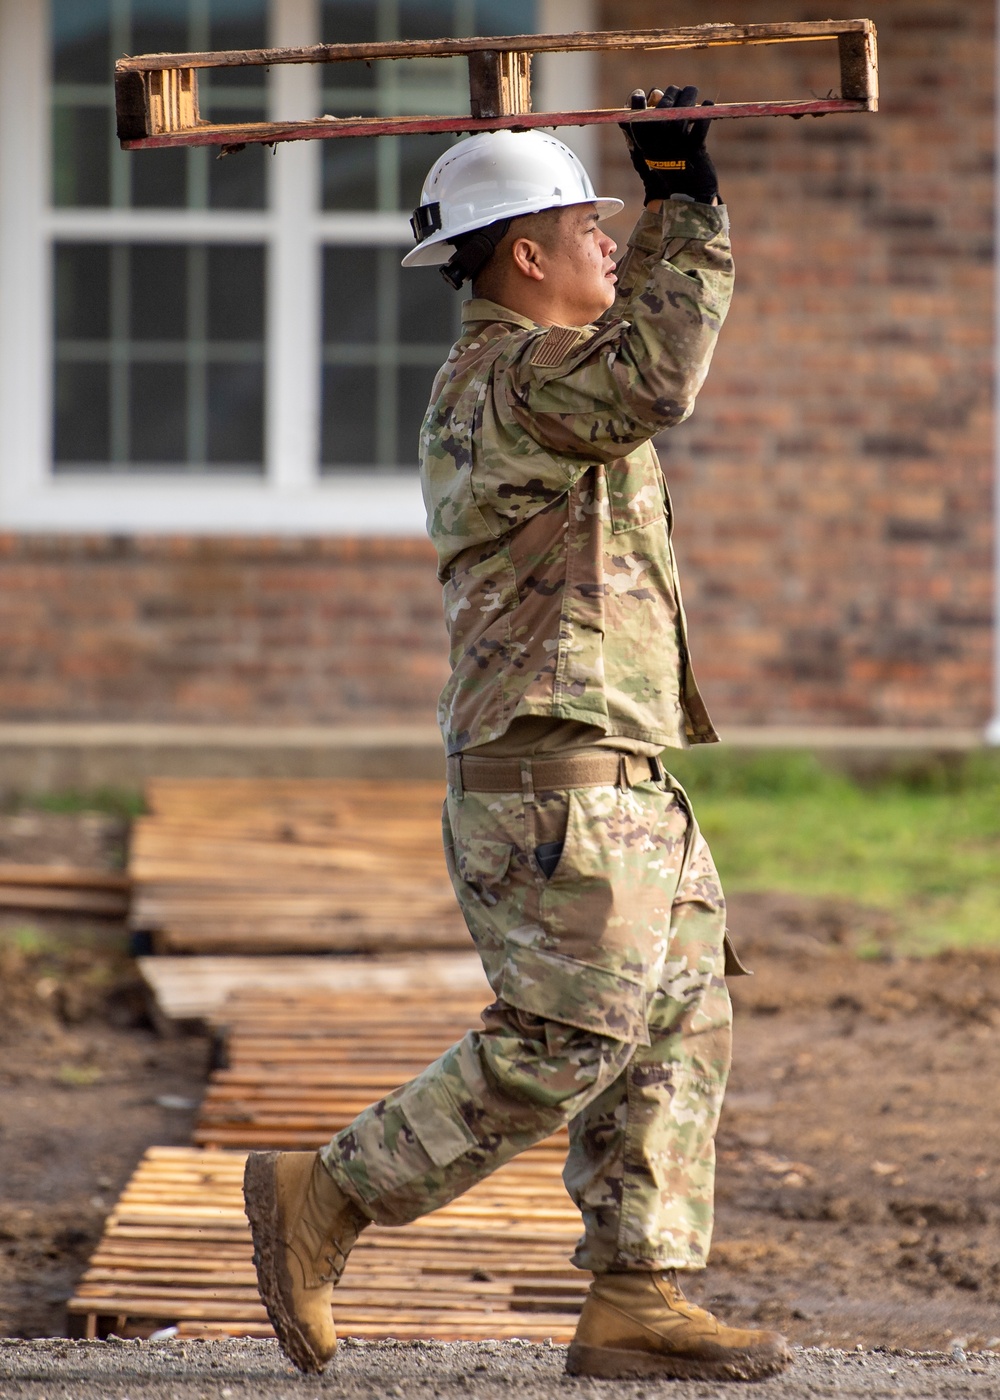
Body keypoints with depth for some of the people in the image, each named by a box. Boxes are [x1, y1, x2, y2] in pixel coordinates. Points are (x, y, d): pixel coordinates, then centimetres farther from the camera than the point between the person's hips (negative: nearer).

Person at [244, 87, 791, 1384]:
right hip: (556, 772, -11)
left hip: (625, 787, 11)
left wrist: (670, 199, 25)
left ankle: (638, 1299, 5)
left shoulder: (534, 369, 19)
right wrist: (693, 216, -24)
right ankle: (323, 1200, -2)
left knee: (680, 1030, 6)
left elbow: (634, 340, 38)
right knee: (564, 1039, -12)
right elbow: (654, 381, -30)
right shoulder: (507, 380, -13)